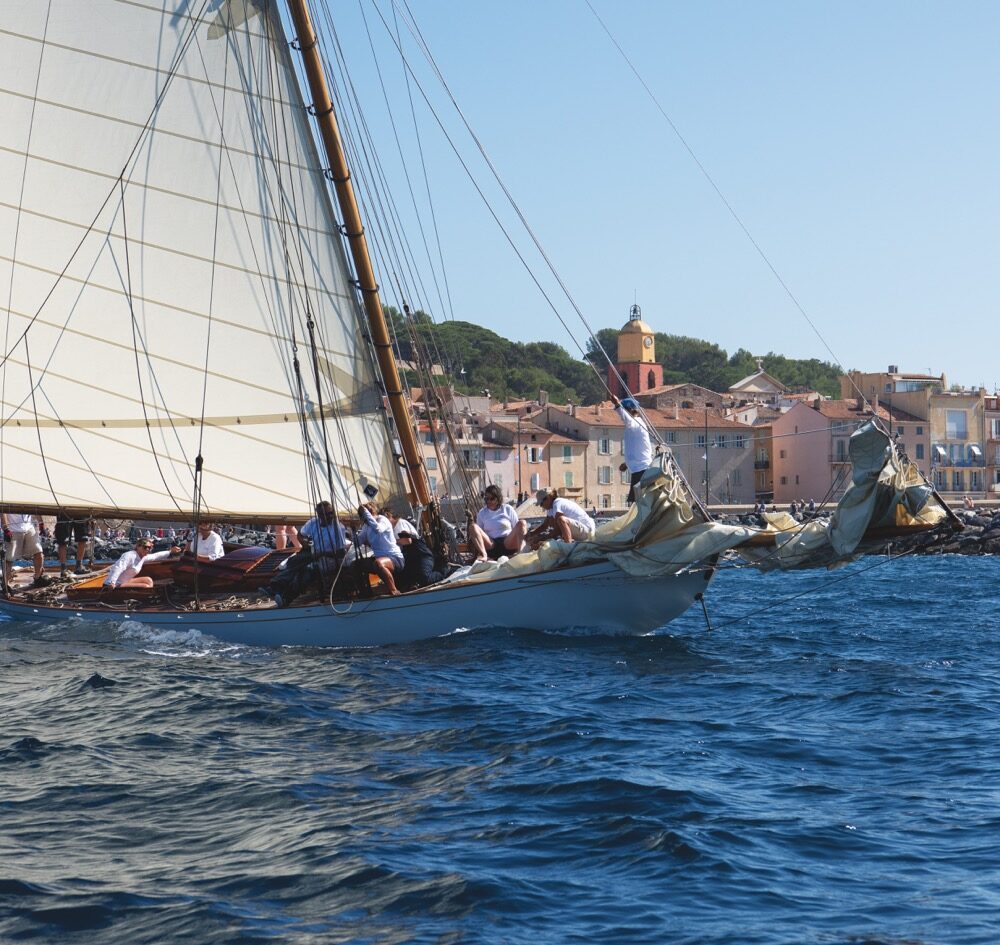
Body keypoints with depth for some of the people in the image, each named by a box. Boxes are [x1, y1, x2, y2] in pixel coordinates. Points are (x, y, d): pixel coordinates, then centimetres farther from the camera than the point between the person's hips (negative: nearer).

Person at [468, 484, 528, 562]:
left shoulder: (508, 509, 13)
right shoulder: (482, 512, 17)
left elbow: (517, 528, 12)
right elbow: (478, 533, 16)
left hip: (508, 543, -1)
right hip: (491, 545, 1)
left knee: (521, 523, -24)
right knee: (473, 527, -20)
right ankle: (483, 555, -38)